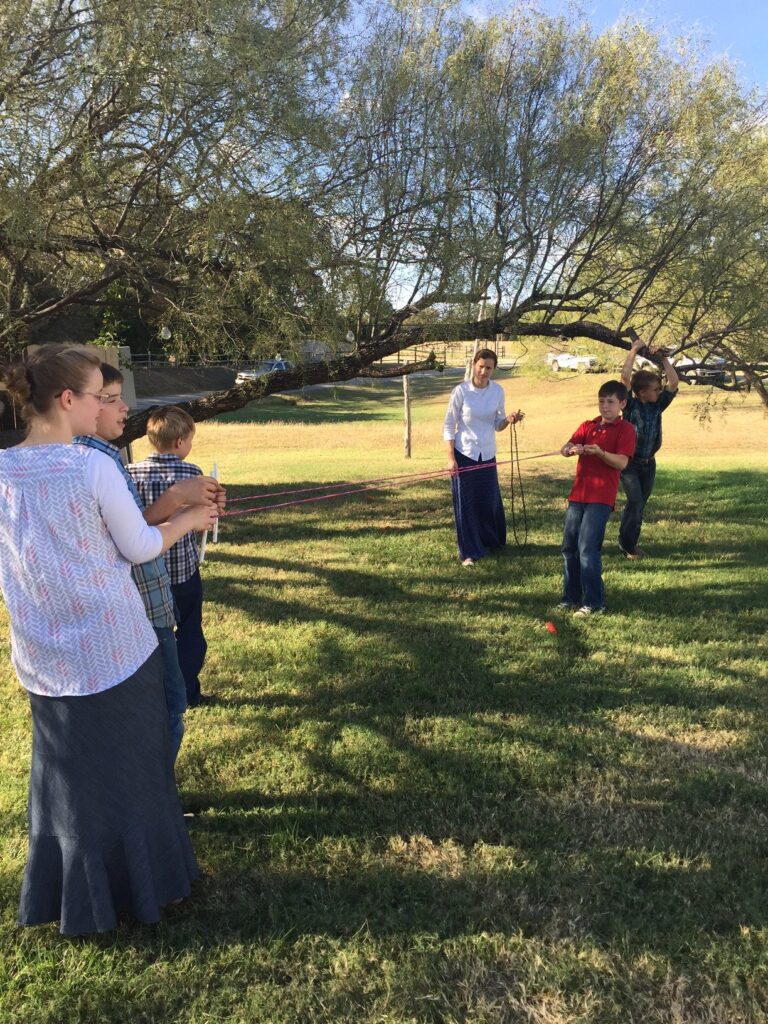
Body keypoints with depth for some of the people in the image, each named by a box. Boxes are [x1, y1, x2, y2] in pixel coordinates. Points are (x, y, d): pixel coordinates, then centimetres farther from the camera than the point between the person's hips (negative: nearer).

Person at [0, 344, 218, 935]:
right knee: (131, 768, 14)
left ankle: (76, 901, 34)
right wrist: (188, 520, 8)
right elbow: (139, 548, -8)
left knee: (67, 773, 19)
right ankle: (146, 882, 32)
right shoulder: (94, 468, -18)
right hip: (114, 648, -5)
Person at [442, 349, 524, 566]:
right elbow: (448, 426, -6)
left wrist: (509, 420, -14)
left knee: (490, 501, 10)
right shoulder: (461, 391, -11)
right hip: (464, 454, -3)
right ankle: (469, 553, 9)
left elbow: (498, 424, 8)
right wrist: (451, 458, -13)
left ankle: (492, 542, 34)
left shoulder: (497, 391, 0)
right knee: (466, 503, 0)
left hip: (488, 455, 3)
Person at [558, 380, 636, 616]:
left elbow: (621, 462, -13)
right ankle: (571, 597, 21)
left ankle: (594, 603, -1)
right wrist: (571, 449, -21)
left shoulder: (625, 429, -2)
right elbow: (564, 449, 1)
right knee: (569, 547, 9)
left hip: (601, 497, -6)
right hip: (578, 493, 6)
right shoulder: (587, 426, 14)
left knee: (588, 548, -11)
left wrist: (600, 452, -29)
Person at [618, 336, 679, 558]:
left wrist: (663, 357, -5)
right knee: (635, 501, -15)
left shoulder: (657, 406, 4)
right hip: (629, 463, -5)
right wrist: (634, 350, -14)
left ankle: (630, 544, 21)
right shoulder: (631, 404, -8)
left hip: (649, 464, 5)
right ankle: (627, 544, -2)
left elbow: (674, 382, -2)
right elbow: (625, 377, -20)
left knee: (639, 505, 10)